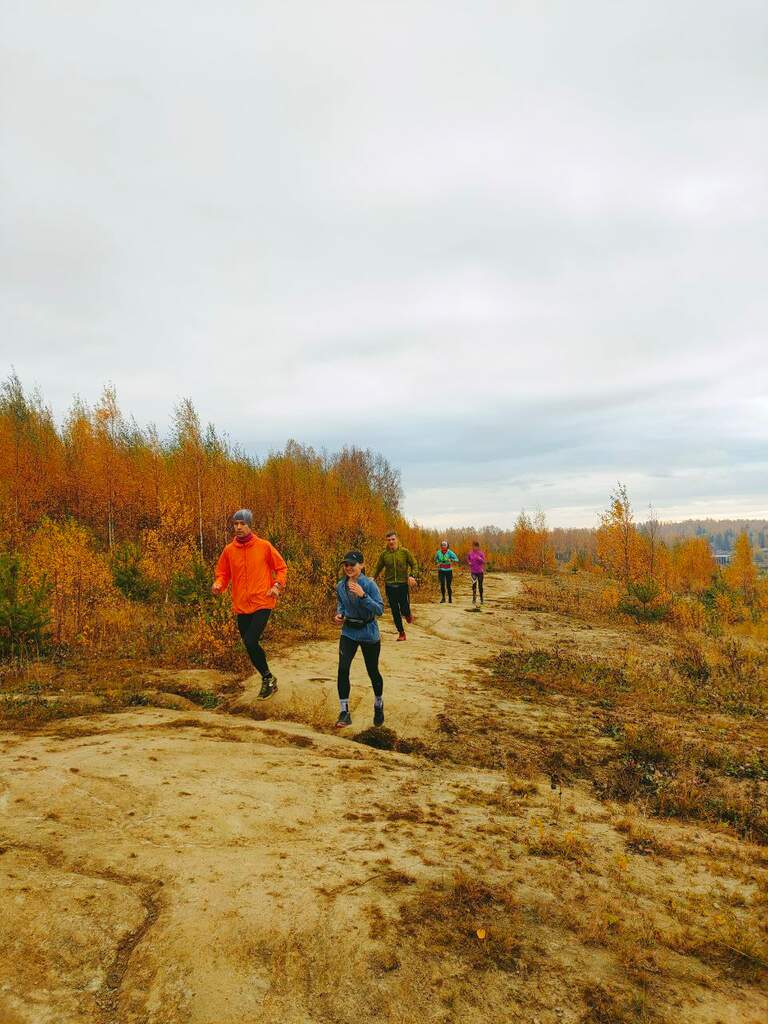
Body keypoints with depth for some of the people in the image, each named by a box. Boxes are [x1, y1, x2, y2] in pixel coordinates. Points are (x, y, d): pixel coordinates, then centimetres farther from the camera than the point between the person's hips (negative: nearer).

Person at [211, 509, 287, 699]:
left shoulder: (264, 546, -4)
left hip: (262, 603, -4)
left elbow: (281, 567, 5)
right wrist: (218, 584, -9)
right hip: (241, 605, 4)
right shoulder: (229, 550, 3)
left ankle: (267, 678, 5)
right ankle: (268, 679, 31)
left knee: (250, 642, -17)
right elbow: (223, 573, 11)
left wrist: (277, 585, -10)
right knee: (250, 646, 10)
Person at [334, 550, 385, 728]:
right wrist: (339, 615, -6)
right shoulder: (340, 586, -2)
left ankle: (378, 705, 39)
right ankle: (344, 713, -5)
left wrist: (363, 595, -31)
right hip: (348, 632, 3)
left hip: (368, 633, -3)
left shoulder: (369, 584, -16)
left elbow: (380, 610, -19)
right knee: (343, 668, -16)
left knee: (373, 672, 11)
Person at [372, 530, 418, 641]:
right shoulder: (384, 554, 0)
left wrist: (412, 576, -15)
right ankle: (401, 633, 20)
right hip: (389, 585, 2)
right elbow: (378, 568, 8)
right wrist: (372, 577, -7)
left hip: (403, 584, -2)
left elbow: (414, 565, 2)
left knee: (404, 609, -4)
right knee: (395, 611, 6)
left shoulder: (405, 552, -4)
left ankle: (408, 614, 34)